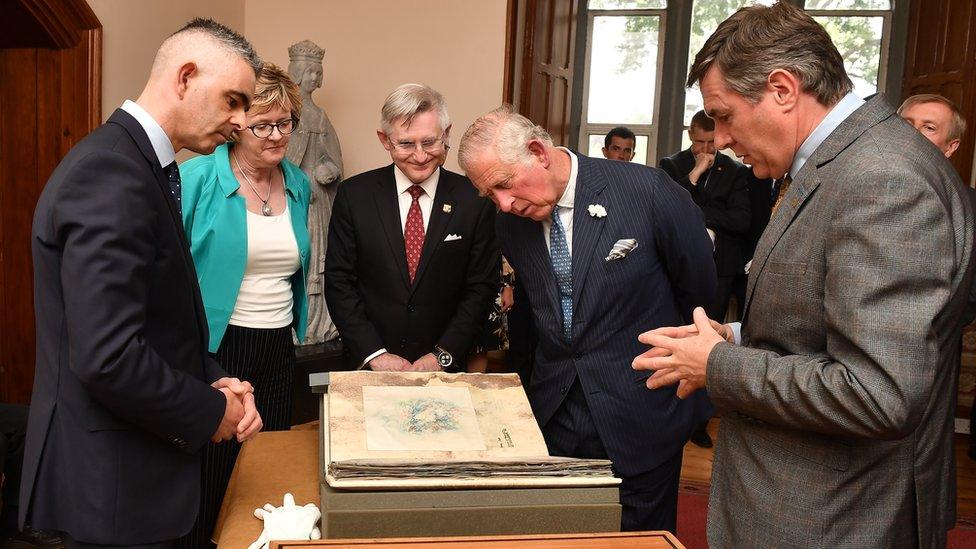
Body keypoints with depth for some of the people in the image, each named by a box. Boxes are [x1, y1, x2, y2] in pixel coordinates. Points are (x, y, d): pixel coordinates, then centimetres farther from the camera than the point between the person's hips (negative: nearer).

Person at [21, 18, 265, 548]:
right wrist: (209, 413, -16)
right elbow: (106, 359, -30)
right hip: (113, 483, -9)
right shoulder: (111, 175, -24)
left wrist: (213, 380, 1)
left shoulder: (130, 162, 8)